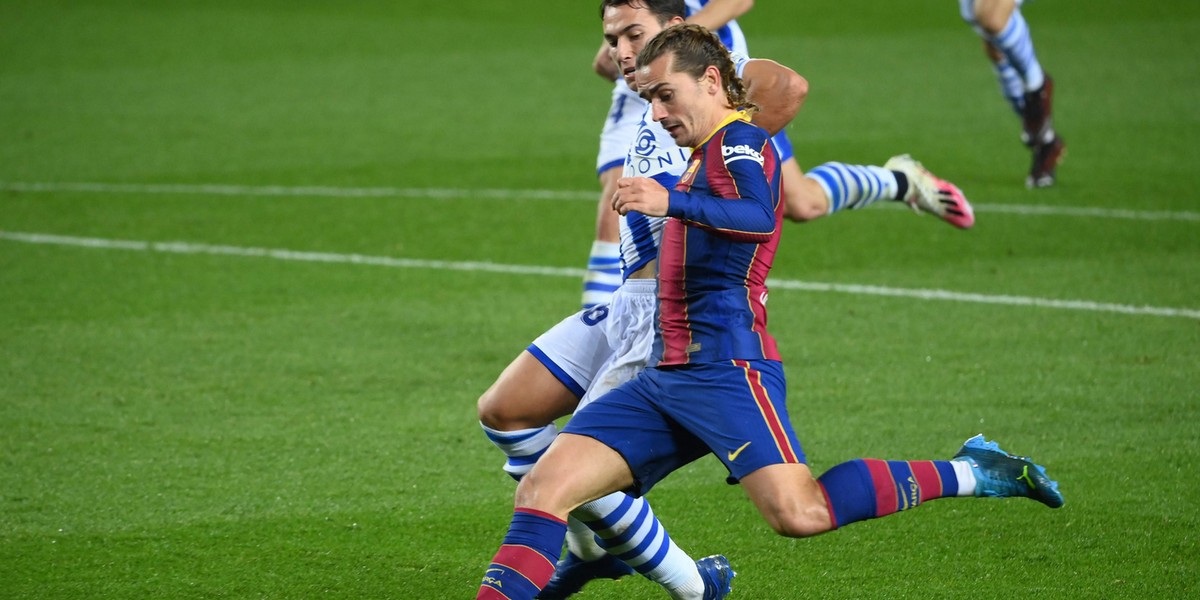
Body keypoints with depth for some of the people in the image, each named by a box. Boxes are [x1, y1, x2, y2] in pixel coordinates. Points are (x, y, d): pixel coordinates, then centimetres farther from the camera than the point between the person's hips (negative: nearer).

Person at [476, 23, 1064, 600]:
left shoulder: (739, 141, -5)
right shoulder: (708, 154, 23)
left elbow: (761, 220, -26)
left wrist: (673, 203, -39)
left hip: (724, 367, -9)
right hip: (667, 376, 9)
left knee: (799, 514, -23)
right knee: (542, 488, -5)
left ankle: (967, 473, -6)